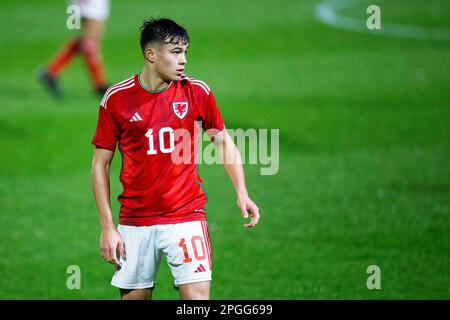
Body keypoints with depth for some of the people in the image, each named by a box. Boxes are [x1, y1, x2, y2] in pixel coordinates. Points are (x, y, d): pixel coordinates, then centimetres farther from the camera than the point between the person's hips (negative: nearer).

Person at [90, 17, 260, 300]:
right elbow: (100, 165, 2)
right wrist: (107, 227, -3)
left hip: (186, 218, 0)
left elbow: (224, 141, 13)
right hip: (135, 222, 0)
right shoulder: (117, 98, -3)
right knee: (134, 297, 6)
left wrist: (242, 193, 2)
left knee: (198, 297, -11)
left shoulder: (197, 92, 0)